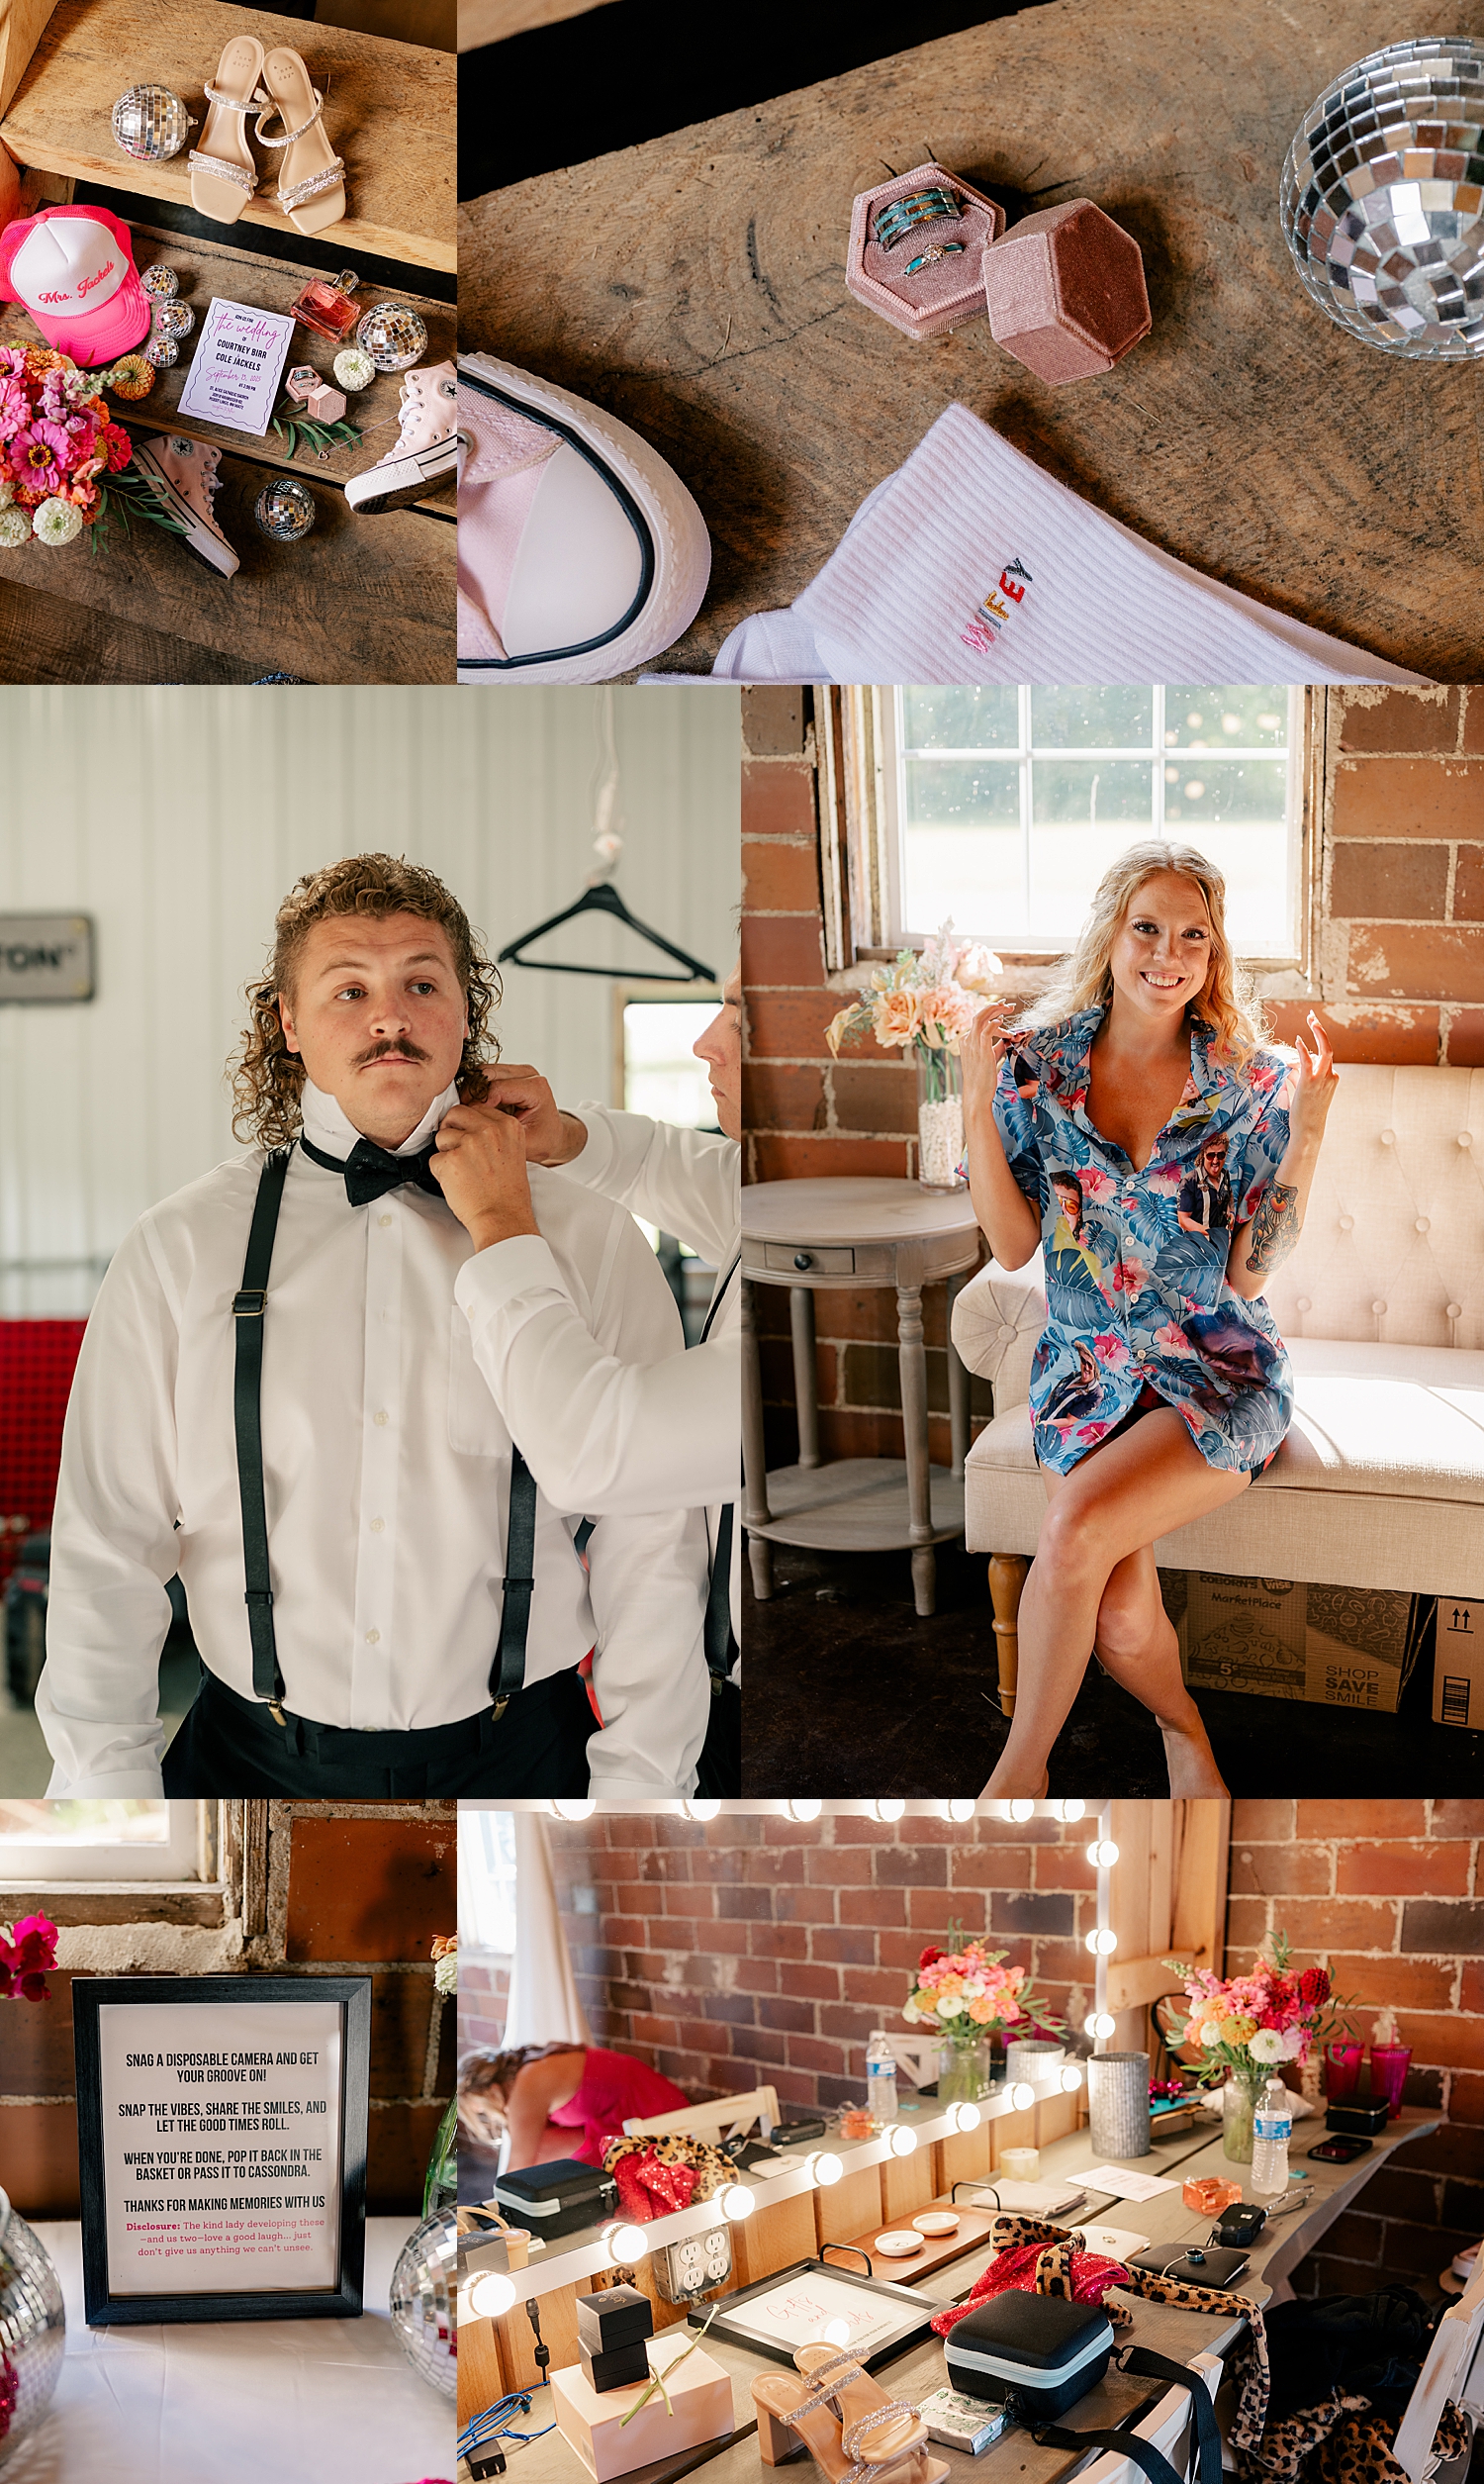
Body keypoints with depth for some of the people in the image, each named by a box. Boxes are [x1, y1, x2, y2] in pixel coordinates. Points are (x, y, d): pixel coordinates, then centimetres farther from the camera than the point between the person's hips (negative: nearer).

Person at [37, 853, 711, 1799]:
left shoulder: (592, 1243, -3)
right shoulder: (177, 1252, -1)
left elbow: (653, 1544, -3)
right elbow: (107, 1551, 0)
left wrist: (639, 1783, -8)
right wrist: (109, 1789, -4)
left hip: (519, 1756, 0)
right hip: (254, 1759, 1)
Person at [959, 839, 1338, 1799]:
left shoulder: (1252, 1081, -4)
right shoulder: (1038, 1066, 0)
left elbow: (1251, 1272, -8)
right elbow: (1014, 1246, -3)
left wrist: (1306, 1133, -19)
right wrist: (978, 1105, -13)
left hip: (1219, 1370, -2)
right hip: (1090, 1364, 2)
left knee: (1074, 1532, -28)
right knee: (1123, 1622, -21)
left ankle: (1023, 1765, -5)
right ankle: (1186, 1730, 14)